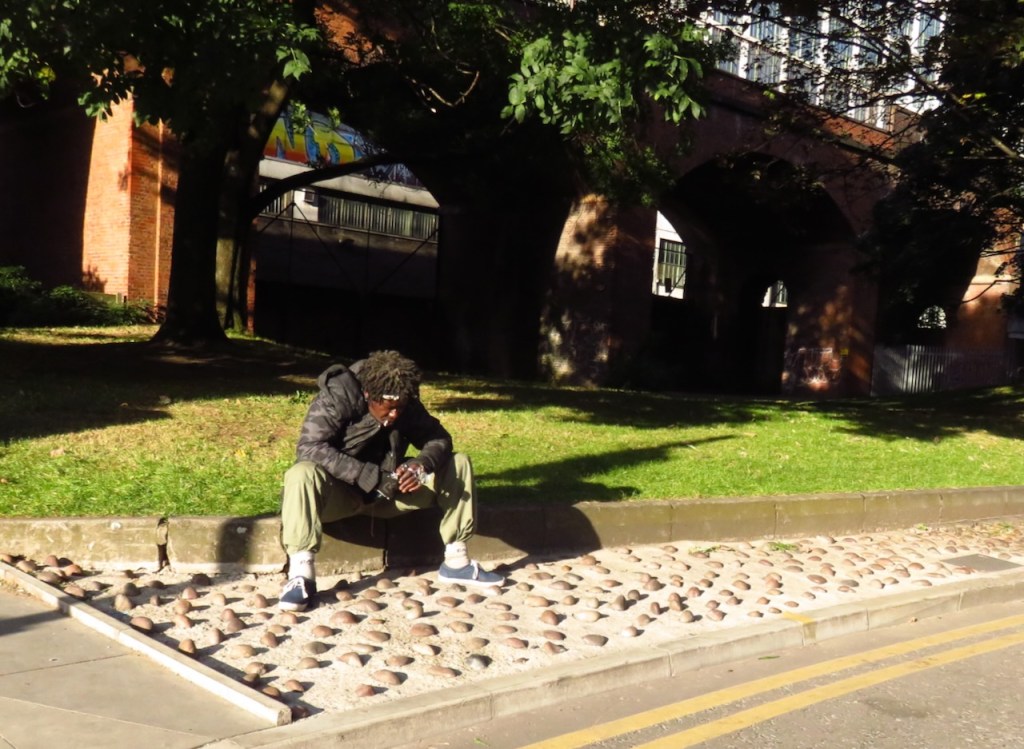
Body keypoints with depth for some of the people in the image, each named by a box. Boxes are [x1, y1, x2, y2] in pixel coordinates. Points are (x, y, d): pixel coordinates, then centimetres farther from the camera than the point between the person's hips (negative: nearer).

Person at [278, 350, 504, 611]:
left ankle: (456, 561, -5)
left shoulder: (407, 405, -6)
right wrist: (371, 477, -38)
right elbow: (309, 447, -32)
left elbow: (439, 438, -2)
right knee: (302, 475, -38)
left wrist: (422, 465, -28)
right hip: (340, 492, -5)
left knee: (458, 463, -7)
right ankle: (301, 575, -40)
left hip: (390, 488, 5)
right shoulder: (335, 398, -22)